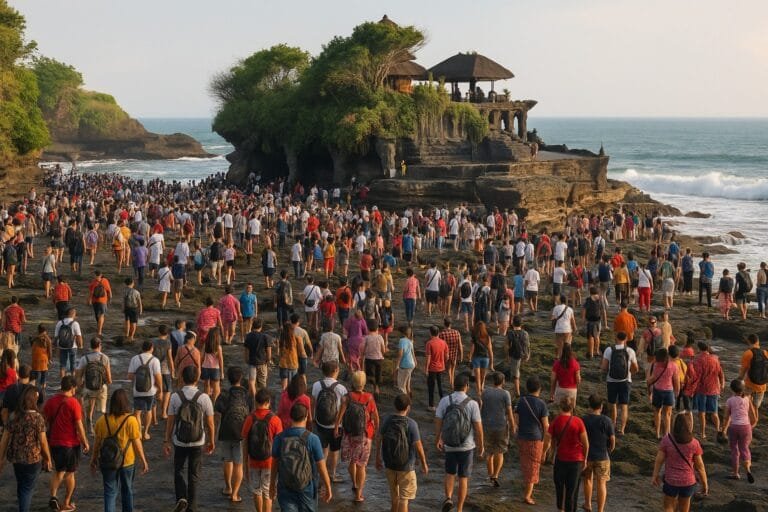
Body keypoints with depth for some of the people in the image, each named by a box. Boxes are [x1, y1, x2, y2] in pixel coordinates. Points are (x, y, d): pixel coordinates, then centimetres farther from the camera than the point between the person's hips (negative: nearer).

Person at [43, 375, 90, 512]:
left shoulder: (51, 401, -1)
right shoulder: (73, 403, -16)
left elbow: (44, 421, 6)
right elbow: (79, 426, -15)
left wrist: (47, 439, 18)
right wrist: (85, 443, -4)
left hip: (54, 442, 4)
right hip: (71, 443, -4)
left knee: (58, 471, 20)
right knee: (70, 473, 11)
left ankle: (53, 496, 2)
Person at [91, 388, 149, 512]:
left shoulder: (102, 420, -7)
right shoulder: (131, 421, -15)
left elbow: (97, 442, 1)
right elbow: (137, 443, -11)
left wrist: (94, 458, 16)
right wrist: (143, 461, -1)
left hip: (107, 462, 1)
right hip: (127, 462, -1)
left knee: (110, 492, 8)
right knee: (127, 491, 19)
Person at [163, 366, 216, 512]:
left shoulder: (175, 397, -12)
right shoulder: (204, 397, -11)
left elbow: (170, 422, -6)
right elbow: (210, 423, -4)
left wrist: (166, 441, 4)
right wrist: (211, 441, 11)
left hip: (180, 442, 0)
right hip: (198, 443, 0)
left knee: (178, 471, 21)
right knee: (194, 475, 15)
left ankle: (181, 498, 2)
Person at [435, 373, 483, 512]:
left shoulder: (444, 401, -11)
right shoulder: (472, 404, -16)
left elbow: (438, 423, -6)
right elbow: (478, 428, -12)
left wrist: (438, 440, 12)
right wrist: (481, 446, 3)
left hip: (450, 445, 2)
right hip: (467, 446, -2)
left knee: (450, 473, 23)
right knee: (463, 478, 12)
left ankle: (448, 498, 0)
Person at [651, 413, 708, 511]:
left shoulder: (667, 440, -14)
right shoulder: (694, 443, -14)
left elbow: (659, 459, -6)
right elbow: (699, 466, -8)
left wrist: (655, 475, 9)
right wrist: (704, 484, 4)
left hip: (671, 481, -1)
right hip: (688, 482, 1)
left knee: (668, 508, 14)